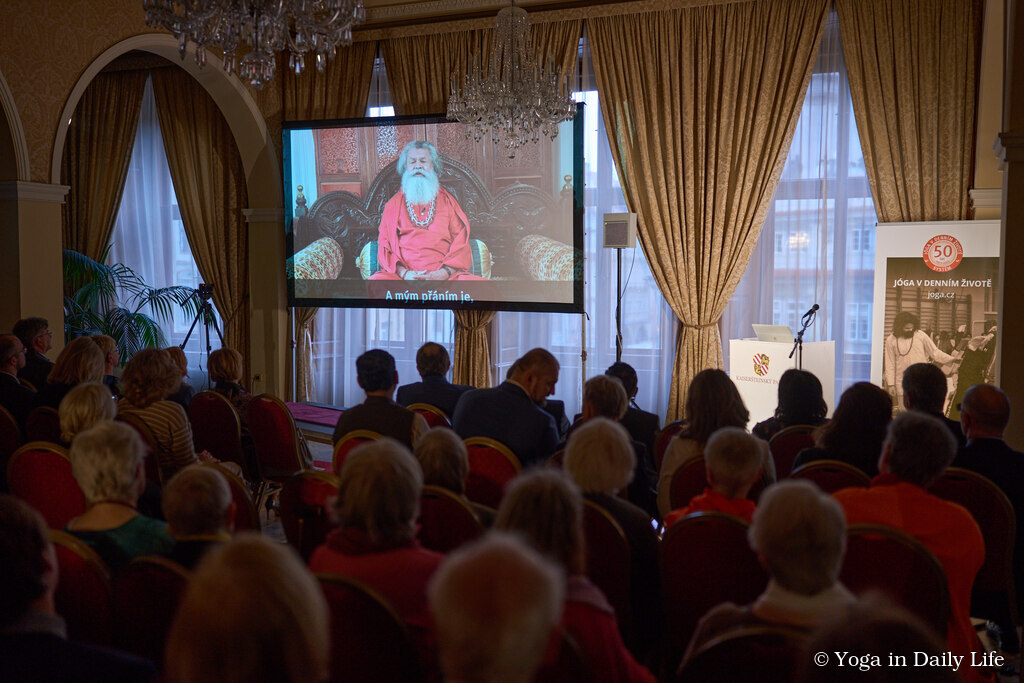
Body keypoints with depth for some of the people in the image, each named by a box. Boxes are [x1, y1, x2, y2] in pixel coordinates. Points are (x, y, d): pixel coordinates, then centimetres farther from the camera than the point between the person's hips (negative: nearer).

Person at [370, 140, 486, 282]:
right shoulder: (393, 205, 19)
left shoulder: (448, 201, 19)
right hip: (403, 275, 0)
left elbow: (461, 244, 9)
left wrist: (444, 273, -11)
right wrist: (403, 273, -11)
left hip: (443, 275, 0)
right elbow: (385, 246, 10)